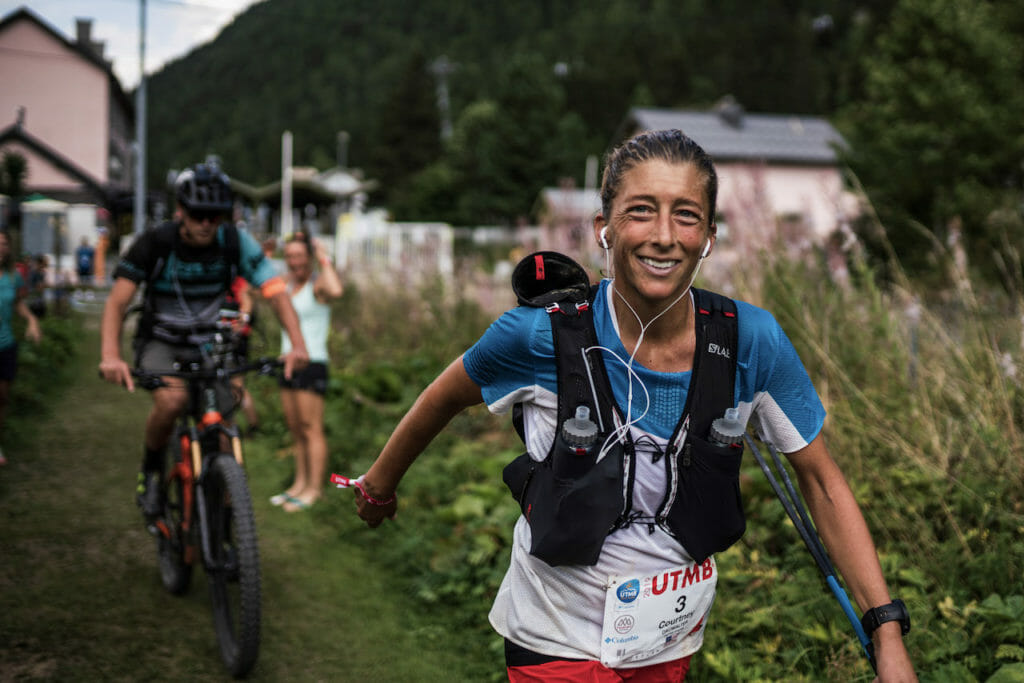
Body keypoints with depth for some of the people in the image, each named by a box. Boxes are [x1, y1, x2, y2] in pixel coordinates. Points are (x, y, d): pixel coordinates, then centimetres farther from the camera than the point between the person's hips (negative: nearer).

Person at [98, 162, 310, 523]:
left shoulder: (236, 243, -14)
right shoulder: (154, 243, -19)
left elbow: (276, 292, -20)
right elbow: (117, 301, -25)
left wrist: (297, 343, -37)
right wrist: (110, 355, -42)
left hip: (208, 345, 3)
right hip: (160, 343, -3)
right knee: (171, 399, -32)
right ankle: (150, 470, -5)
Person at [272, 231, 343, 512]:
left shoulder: (317, 283, -11)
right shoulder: (288, 282, 13)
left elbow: (335, 290, -34)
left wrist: (324, 259, -22)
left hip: (312, 362, -8)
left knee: (311, 428, -5)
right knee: (295, 429, 12)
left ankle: (314, 488, -1)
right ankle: (300, 483, 21)